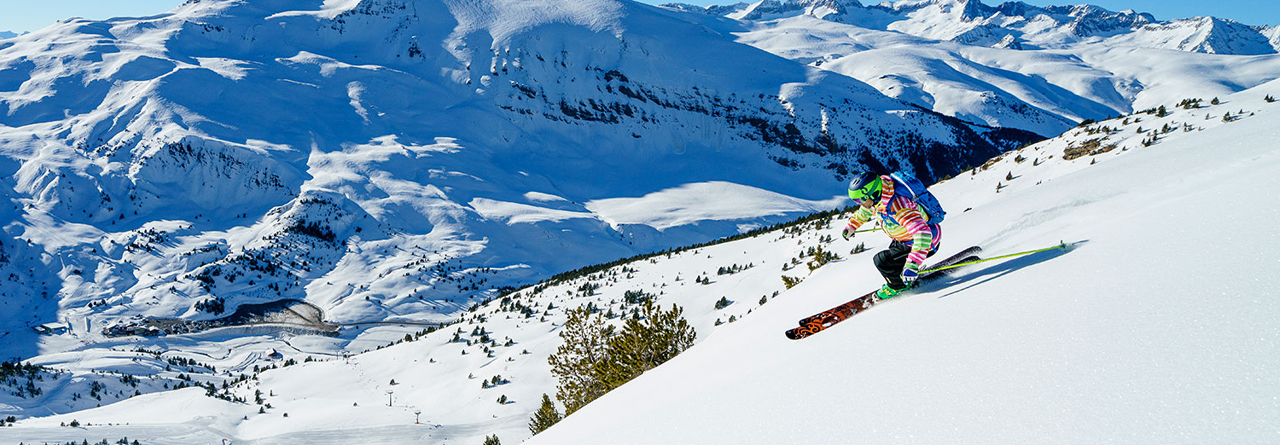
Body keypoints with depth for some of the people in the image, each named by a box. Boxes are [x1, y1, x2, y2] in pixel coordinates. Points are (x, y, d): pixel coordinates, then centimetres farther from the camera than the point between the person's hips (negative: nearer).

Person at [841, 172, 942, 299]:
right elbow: (865, 210, 15)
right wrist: (851, 227, 28)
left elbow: (922, 234, -48)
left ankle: (899, 285, 13)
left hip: (928, 243, -9)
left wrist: (912, 265, -55)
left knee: (881, 261, -13)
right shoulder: (876, 197, -11)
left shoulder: (898, 207, -39)